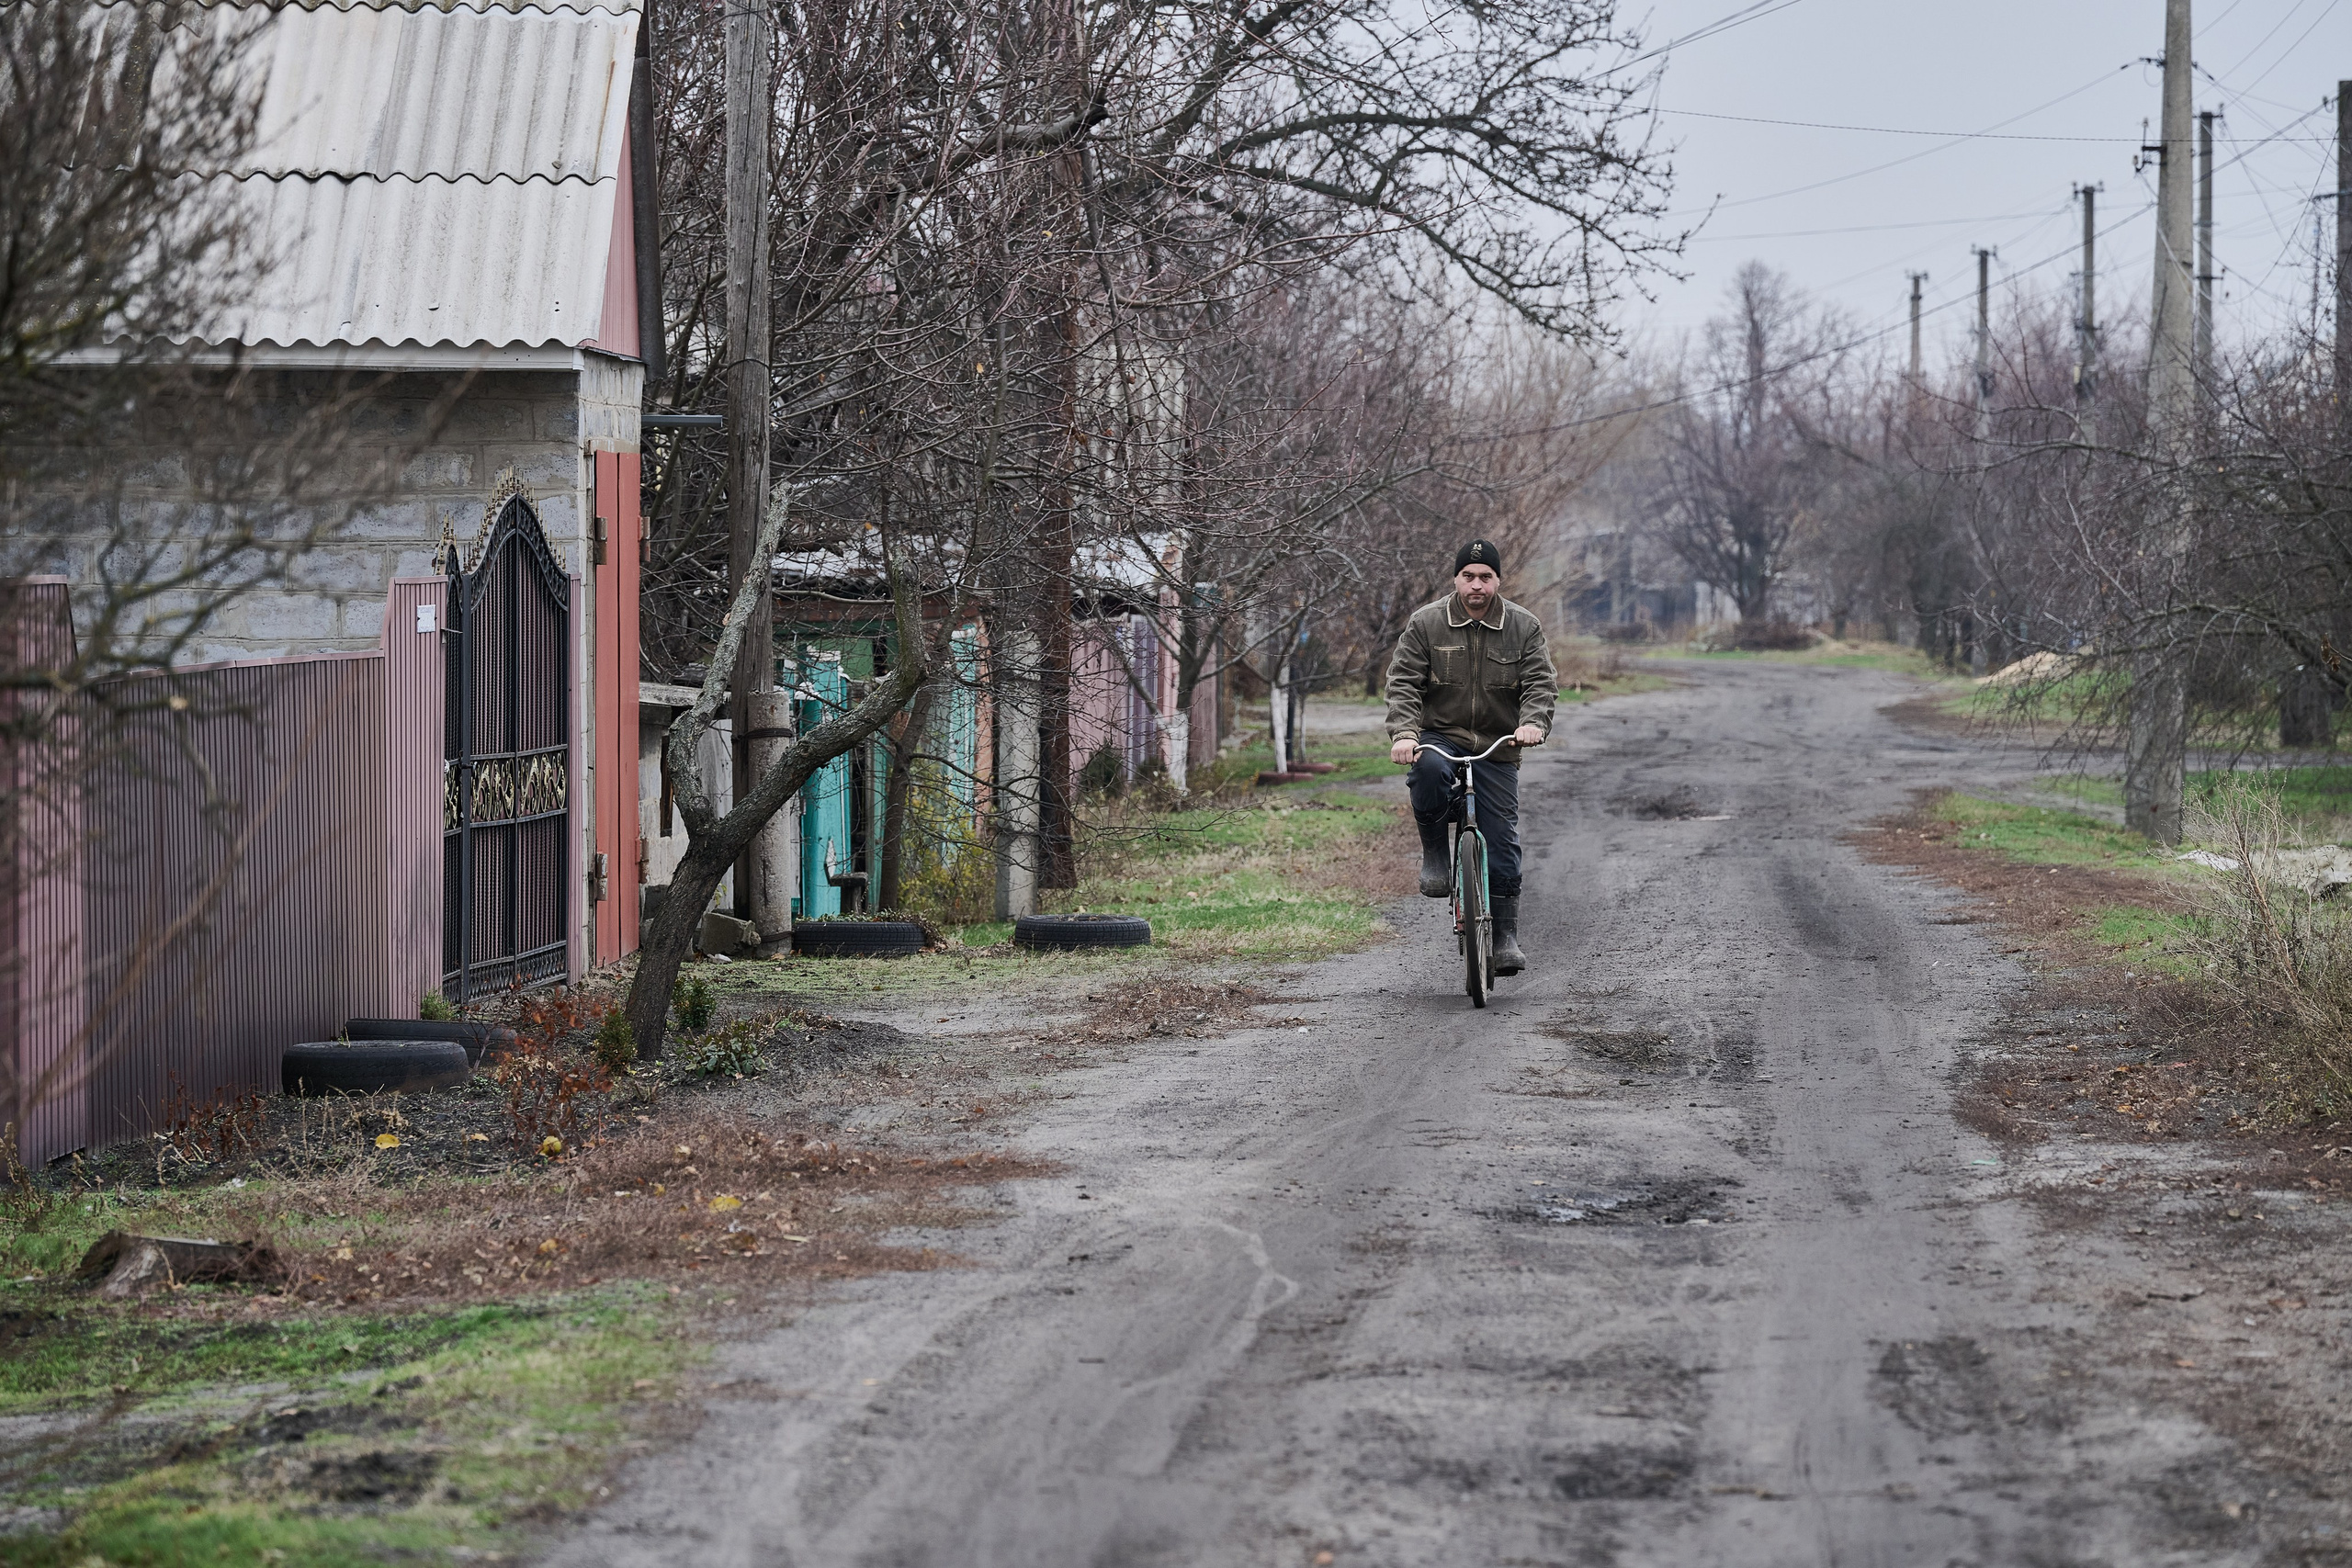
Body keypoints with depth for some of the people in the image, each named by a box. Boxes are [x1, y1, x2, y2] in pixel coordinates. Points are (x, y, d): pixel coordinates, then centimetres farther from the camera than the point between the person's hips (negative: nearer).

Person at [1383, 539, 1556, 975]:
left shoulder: (1524, 627, 3)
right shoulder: (1425, 624, 0)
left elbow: (1541, 683, -3)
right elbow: (1403, 682, -5)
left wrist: (1533, 723, -25)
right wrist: (1404, 733, -21)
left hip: (1497, 748, 1)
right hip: (1439, 736, -1)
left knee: (1501, 842, -4)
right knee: (1429, 771, -38)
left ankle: (1506, 935, 8)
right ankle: (1434, 853, -14)